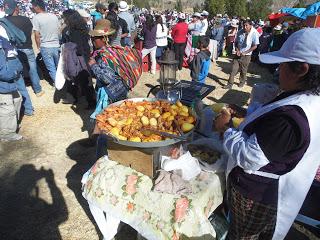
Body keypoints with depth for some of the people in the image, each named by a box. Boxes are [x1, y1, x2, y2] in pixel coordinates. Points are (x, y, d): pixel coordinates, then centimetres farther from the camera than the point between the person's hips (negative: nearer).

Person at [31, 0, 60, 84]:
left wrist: (39, 47, 2)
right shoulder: (54, 16, 1)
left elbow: (37, 35, -12)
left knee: (51, 69, 6)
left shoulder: (36, 18, -11)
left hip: (45, 47, -4)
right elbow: (59, 31, 9)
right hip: (56, 45, 4)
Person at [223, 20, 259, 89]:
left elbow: (255, 46, -11)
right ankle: (230, 84, 6)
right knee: (233, 69, 0)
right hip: (238, 54, 3)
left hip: (246, 55, -3)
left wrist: (245, 52, -17)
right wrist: (237, 50, -8)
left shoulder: (254, 33, -13)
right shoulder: (240, 32, -2)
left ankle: (242, 82, 34)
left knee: (243, 70, 11)